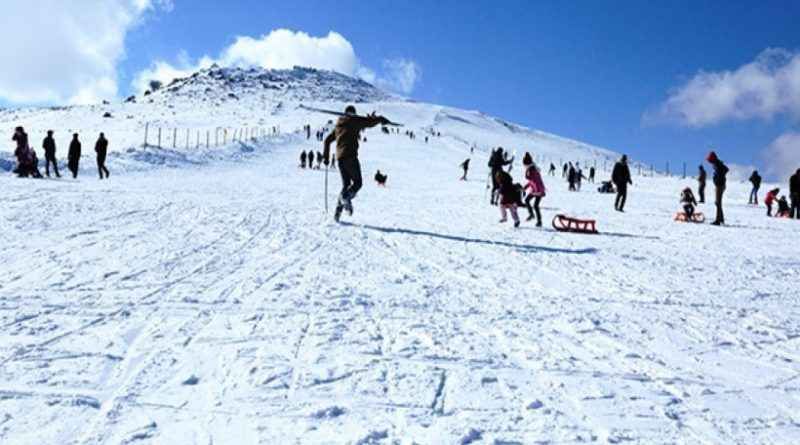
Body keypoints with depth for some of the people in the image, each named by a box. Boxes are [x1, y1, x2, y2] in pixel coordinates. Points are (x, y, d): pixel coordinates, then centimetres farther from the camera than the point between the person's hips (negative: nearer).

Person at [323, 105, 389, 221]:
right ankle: (345, 197, -28)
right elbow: (370, 122, -3)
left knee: (346, 184, 13)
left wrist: (326, 156, 26)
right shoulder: (355, 121, 3)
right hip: (350, 156, -6)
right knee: (357, 182, 1)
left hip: (339, 157, 6)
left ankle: (338, 210, 1)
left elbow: (327, 140, 22)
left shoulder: (338, 125, 21)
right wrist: (381, 119, 15)